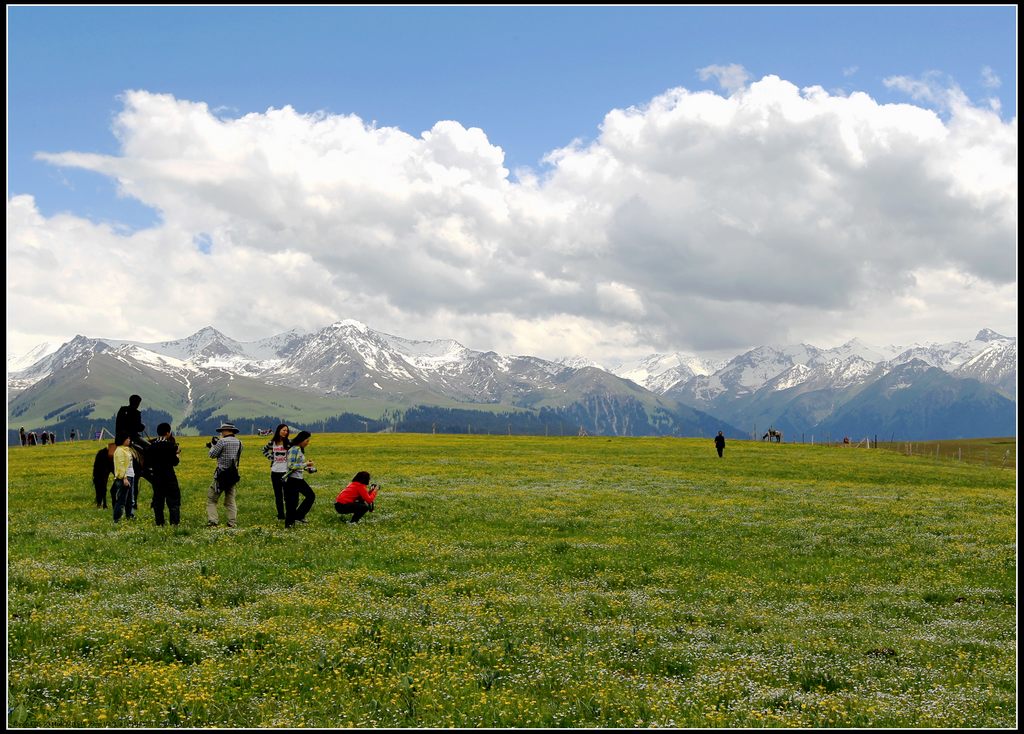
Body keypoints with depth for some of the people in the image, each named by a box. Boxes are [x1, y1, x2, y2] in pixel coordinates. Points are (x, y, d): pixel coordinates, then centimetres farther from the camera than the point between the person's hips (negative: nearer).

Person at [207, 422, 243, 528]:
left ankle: (212, 522, -8)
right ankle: (232, 523, 7)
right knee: (230, 500, 14)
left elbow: (212, 455, -7)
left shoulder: (222, 441, -14)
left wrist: (213, 445, 12)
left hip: (222, 475, -6)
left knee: (211, 499, 2)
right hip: (233, 474, 6)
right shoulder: (239, 442, 8)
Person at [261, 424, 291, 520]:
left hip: (286, 472, -4)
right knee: (278, 495, 10)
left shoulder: (289, 443, -6)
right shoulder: (272, 443, 5)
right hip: (275, 472, 4)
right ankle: (280, 515, 18)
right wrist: (271, 457, 8)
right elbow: (265, 450, 22)